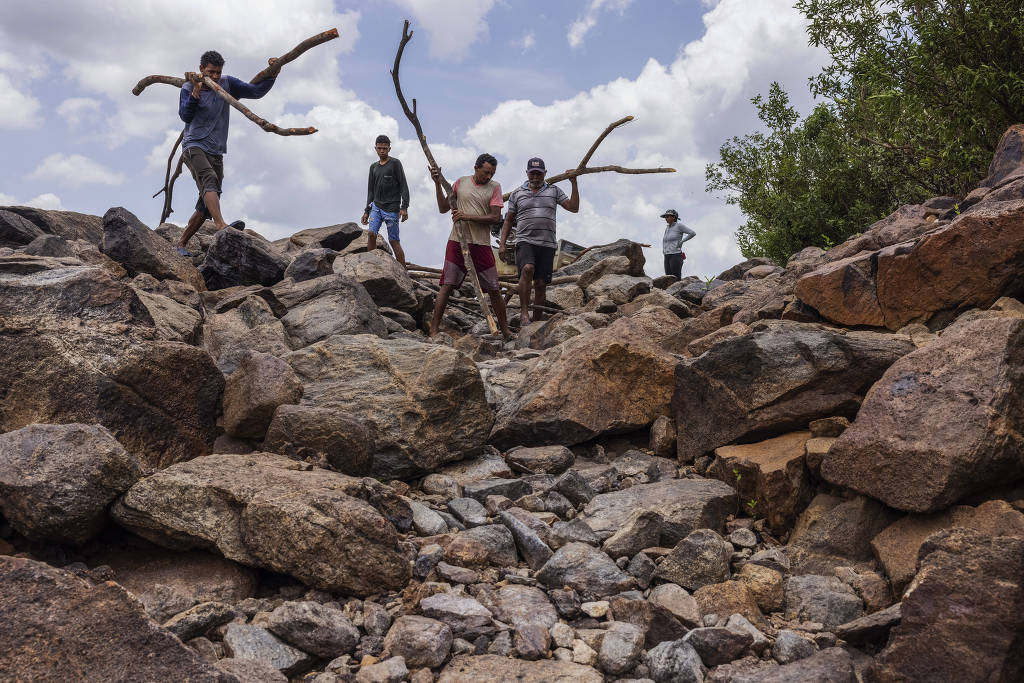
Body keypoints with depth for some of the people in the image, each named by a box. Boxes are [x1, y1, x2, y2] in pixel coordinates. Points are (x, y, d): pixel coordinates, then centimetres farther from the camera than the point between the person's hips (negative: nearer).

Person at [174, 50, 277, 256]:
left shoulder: (227, 84, 9)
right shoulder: (188, 88, 2)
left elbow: (256, 92, 1)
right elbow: (185, 116, -12)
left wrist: (272, 76, -13)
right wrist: (195, 91, -21)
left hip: (216, 152, 5)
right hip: (194, 146, -4)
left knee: (206, 206, 2)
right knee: (209, 179, -33)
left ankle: (181, 243, 13)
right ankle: (221, 226, -54)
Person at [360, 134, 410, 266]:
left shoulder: (395, 163, 0)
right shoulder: (373, 167, 16)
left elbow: (403, 186, -5)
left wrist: (404, 207, -16)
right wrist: (366, 211, 13)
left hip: (391, 208, -5)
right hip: (376, 206, 5)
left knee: (393, 241, -6)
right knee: (371, 233, -14)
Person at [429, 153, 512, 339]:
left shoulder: (494, 187, 3)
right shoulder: (461, 182, 8)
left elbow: (495, 217, -6)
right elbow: (443, 208, 10)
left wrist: (468, 216, -15)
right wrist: (438, 184, -1)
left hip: (481, 245, 0)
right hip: (457, 242, 0)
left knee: (494, 290, 4)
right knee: (447, 286, -5)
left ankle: (505, 331, 18)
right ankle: (433, 331, -1)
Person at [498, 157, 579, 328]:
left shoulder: (554, 191, 15)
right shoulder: (517, 194, 14)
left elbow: (573, 208, 8)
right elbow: (508, 220, 16)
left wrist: (574, 183, 0)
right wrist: (502, 244, 8)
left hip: (547, 245, 2)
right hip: (525, 242, -2)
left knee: (541, 285, 0)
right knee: (527, 269, -30)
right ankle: (524, 312, -26)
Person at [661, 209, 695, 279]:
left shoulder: (679, 225, -6)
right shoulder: (667, 228, 16)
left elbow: (693, 233, -12)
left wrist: (681, 242, -11)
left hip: (676, 256, -8)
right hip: (667, 258, 8)